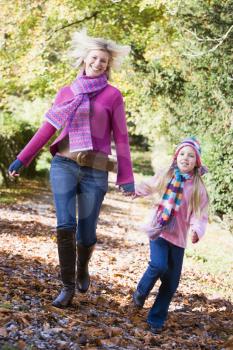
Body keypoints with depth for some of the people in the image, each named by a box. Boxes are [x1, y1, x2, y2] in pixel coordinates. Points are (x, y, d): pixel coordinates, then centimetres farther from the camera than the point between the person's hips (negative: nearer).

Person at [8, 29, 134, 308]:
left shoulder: (112, 95, 3)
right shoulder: (66, 93, 9)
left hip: (94, 171, -1)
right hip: (64, 165, 1)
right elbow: (47, 129, 11)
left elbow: (121, 138, 2)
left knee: (86, 233, 2)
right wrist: (21, 160, 6)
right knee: (65, 226, -13)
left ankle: (82, 268, 35)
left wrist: (126, 178, -2)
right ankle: (67, 287, 2)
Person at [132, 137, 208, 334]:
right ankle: (141, 292, 7)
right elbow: (148, 187, 21)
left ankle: (156, 319, 20)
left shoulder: (198, 188, -1)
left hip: (178, 237, 1)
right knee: (159, 265, -24)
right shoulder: (165, 176, 2)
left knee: (171, 282, 3)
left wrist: (197, 230, -23)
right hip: (158, 231, -1)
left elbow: (200, 215, -5)